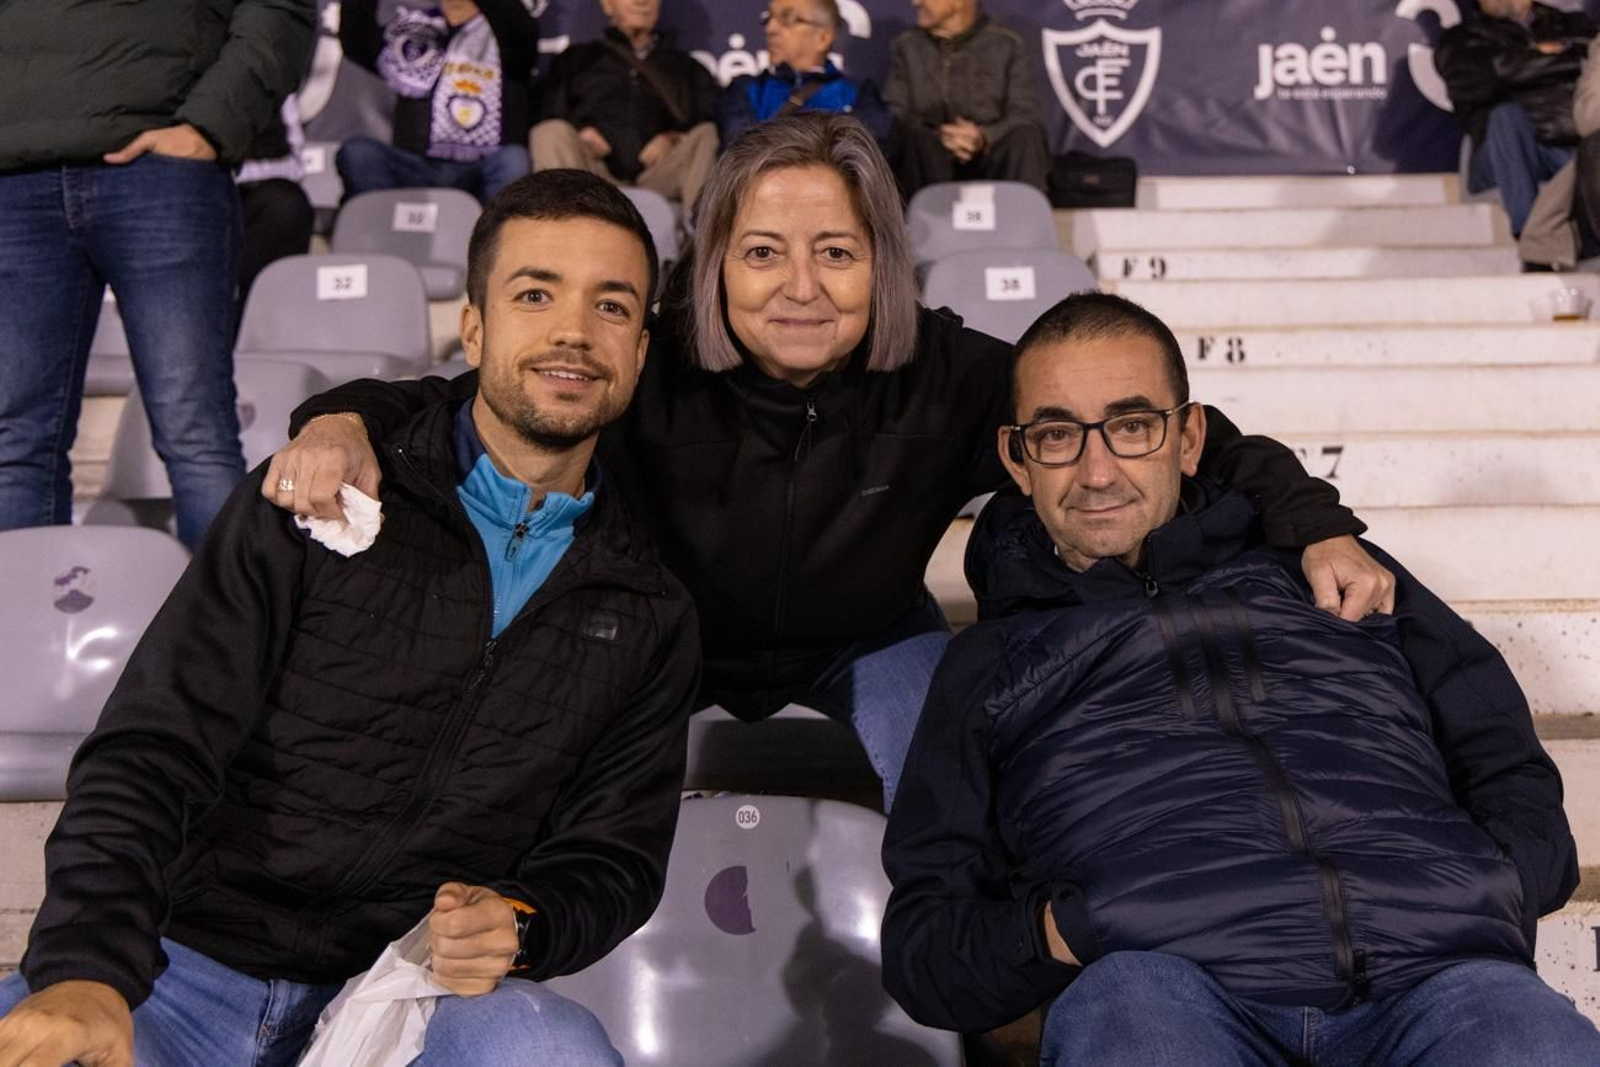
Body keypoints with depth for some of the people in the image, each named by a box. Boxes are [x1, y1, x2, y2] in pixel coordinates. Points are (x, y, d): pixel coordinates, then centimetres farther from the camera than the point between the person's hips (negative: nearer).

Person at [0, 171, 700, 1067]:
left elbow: (618, 855, 12)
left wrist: (521, 926, -12)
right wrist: (87, 966, -20)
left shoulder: (649, 614, 10)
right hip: (189, 965, -1)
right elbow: (152, 751, -4)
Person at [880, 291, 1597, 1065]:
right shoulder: (989, 661, 23)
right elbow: (919, 941, 17)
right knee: (1127, 992, -36)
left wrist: (1479, 894, 2)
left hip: (1428, 974, 1)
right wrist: (1056, 934, -5)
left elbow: (1511, 772, 24)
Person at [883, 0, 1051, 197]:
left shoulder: (1010, 45, 5)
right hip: (931, 163, 1)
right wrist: (938, 136, -21)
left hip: (993, 165, -1)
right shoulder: (905, 46, 11)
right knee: (917, 138, -31)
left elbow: (1026, 116, -4)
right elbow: (895, 116, 1)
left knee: (1025, 137, -31)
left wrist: (983, 137, -25)